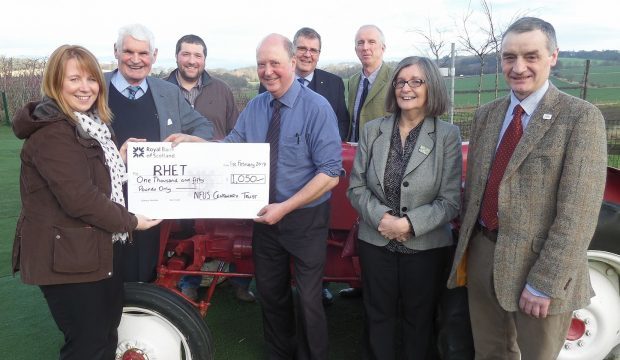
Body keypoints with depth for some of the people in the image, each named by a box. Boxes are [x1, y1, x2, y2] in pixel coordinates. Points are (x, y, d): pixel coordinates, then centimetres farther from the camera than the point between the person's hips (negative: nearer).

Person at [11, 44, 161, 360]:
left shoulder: (92, 123, 12)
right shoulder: (51, 132, -20)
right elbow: (79, 198, -27)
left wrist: (120, 157, 8)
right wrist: (130, 221, -17)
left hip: (100, 249, 10)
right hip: (68, 257, -9)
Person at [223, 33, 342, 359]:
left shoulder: (317, 108, -17)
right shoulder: (254, 107, 1)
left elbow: (330, 174, -21)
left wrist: (285, 208, -24)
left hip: (306, 218, -5)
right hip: (266, 215, 5)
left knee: (308, 298, 10)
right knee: (269, 293, 20)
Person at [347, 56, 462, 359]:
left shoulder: (448, 135, -8)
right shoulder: (372, 130, 0)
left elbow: (451, 201, -11)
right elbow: (356, 187, -1)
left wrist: (409, 224, -21)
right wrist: (380, 218, -16)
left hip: (425, 245, -2)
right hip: (375, 241, 2)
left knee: (419, 319, 16)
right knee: (377, 316, 17)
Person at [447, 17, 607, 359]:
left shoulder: (581, 117, -11)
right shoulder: (486, 115, 7)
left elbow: (577, 214, -16)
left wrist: (544, 283, -19)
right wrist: (464, 251, 9)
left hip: (538, 263, -5)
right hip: (482, 256, 5)